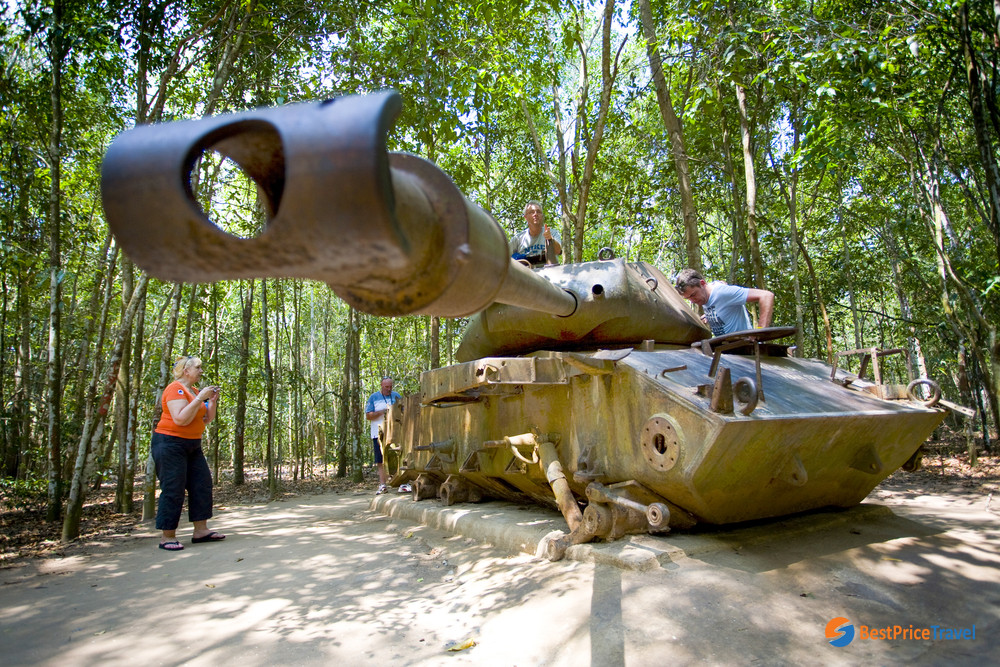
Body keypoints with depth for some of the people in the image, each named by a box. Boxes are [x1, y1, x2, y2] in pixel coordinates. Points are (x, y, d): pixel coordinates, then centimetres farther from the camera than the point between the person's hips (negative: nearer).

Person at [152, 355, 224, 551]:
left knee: (202, 484, 5)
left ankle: (201, 530, 10)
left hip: (192, 445, 9)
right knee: (173, 489, -6)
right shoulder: (176, 389, -15)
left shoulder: (196, 391, 12)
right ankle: (167, 537, 3)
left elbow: (207, 419, 14)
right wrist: (200, 398, -25)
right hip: (170, 444, -9)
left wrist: (213, 401, 0)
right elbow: (181, 419, -26)